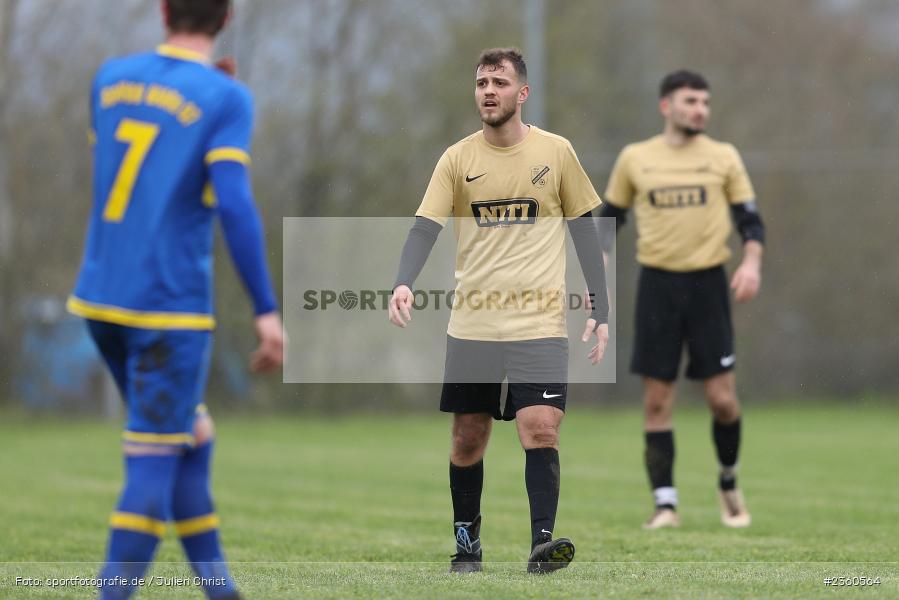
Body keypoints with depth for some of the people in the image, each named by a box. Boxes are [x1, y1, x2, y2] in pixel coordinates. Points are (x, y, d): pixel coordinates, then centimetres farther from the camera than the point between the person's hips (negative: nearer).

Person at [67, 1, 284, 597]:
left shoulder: (110, 77, 8)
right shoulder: (226, 100, -8)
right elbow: (234, 203, -19)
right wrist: (267, 311, -19)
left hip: (100, 301, 6)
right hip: (169, 309, -6)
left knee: (191, 442, 18)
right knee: (154, 463, -4)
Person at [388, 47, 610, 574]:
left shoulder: (556, 152, 3)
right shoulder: (458, 159, 4)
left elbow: (586, 231, 9)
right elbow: (425, 228, -2)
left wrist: (601, 312, 5)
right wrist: (403, 284, -21)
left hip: (539, 323, -2)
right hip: (472, 326, 2)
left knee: (541, 431, -15)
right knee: (468, 437, 7)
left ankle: (542, 543, -17)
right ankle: (467, 543, 20)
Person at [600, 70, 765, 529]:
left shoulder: (723, 157, 4)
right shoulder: (634, 159, 6)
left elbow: (750, 219, 6)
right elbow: (610, 217, 15)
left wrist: (752, 262, -12)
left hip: (708, 284, 0)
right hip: (657, 284, 1)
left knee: (722, 399, -4)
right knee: (657, 399, -2)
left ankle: (728, 482, 22)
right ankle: (665, 503, 3)